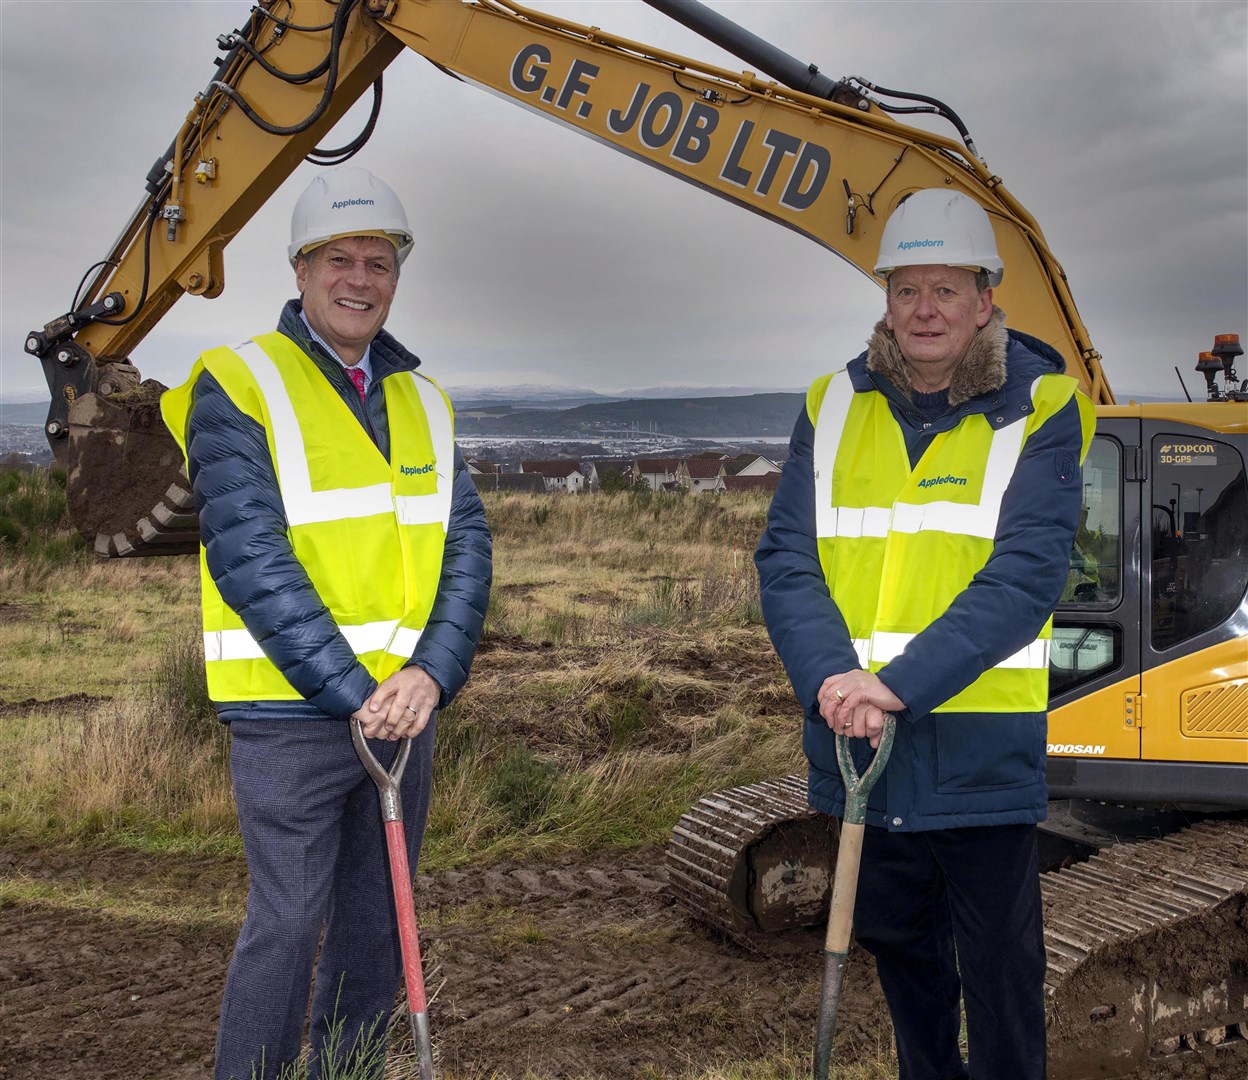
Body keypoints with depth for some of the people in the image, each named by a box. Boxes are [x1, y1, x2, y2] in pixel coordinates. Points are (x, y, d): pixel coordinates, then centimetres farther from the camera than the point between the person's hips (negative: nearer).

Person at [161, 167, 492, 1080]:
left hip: (404, 705, 6)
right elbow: (249, 559, -15)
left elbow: (466, 547, 3)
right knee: (287, 923, -2)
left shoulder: (423, 402, 11)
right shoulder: (237, 387, -5)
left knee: (377, 926, 14)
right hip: (289, 709, -5)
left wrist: (431, 672, -13)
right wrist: (353, 692, -19)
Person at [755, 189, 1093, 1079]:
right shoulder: (835, 406, 5)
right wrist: (831, 677, -19)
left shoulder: (1040, 409, -5)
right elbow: (785, 560, -2)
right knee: (896, 942, 21)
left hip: (979, 744, -4)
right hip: (852, 733, 4)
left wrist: (900, 682, -25)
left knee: (998, 967, 7)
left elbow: (1026, 575, -16)